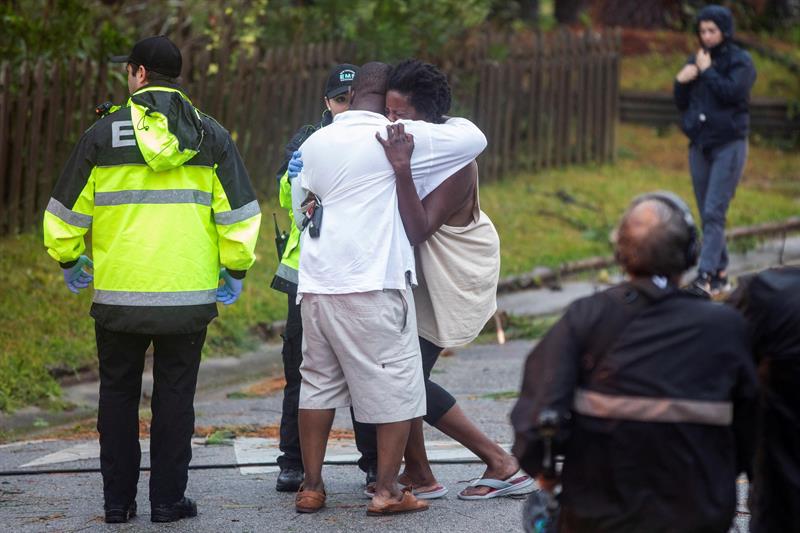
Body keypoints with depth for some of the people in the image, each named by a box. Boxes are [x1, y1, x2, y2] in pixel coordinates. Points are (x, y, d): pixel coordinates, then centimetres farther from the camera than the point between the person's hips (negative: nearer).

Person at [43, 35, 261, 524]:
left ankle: (118, 499, 13)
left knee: (119, 394, 12)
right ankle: (168, 498, 7)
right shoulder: (212, 137, 2)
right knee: (176, 396, 8)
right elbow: (239, 214, 2)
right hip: (189, 295, 0)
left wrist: (70, 261, 19)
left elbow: (67, 212, 3)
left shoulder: (104, 134, -2)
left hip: (118, 295, 0)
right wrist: (236, 270, 15)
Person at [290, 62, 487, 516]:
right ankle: (387, 490, 0)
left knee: (318, 381, 13)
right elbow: (474, 138, -2)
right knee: (396, 385, 2)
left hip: (316, 281, 6)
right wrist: (450, 121, 17)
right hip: (372, 283, -6)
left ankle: (312, 486, 14)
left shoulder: (316, 142, 13)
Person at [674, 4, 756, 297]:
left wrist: (707, 70, -13)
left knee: (714, 213, -15)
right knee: (707, 215, 6)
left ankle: (706, 276, -21)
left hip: (728, 145, -6)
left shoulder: (740, 61, -4)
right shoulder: (696, 61, 11)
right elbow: (681, 104, 13)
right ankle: (721, 275, 13)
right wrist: (681, 82, -5)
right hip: (699, 145, 6)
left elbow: (731, 93, -19)